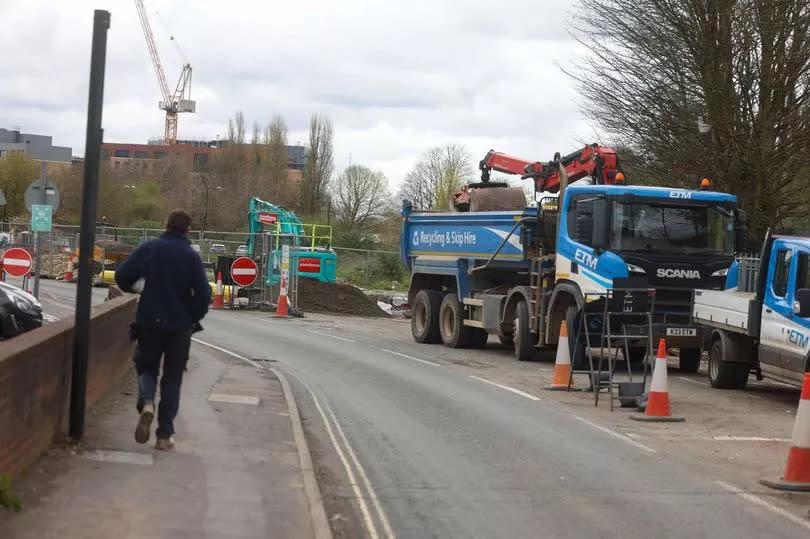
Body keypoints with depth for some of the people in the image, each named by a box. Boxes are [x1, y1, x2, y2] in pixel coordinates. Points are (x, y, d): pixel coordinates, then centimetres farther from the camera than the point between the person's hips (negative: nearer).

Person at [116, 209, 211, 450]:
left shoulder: (149, 249, -3)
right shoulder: (191, 256, -7)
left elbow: (122, 275, -8)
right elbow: (203, 293, -12)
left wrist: (131, 288, 14)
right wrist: (194, 317, 5)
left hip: (150, 322, 1)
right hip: (180, 326, -1)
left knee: (147, 367, 17)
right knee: (172, 378, 9)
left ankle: (146, 403, -15)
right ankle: (165, 435, 6)